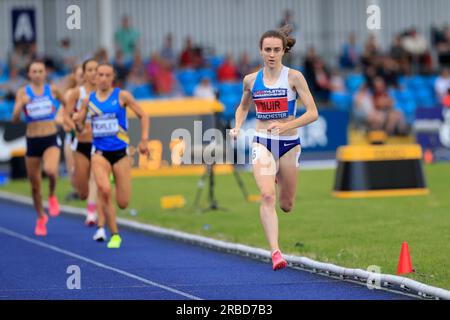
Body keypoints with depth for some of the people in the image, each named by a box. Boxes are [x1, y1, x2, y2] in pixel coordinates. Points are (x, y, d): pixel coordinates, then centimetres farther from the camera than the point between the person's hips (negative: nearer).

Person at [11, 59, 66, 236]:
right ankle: (41, 218, 31)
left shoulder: (52, 90, 0)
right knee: (35, 186, 9)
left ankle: (52, 196, 0)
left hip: (51, 139, -1)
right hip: (32, 141, 1)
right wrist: (21, 105, -26)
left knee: (50, 170, -32)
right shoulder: (23, 92, -2)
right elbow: (15, 118, -9)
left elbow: (66, 104, 19)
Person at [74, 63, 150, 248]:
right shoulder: (89, 100, 6)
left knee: (123, 203, -4)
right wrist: (76, 121, -10)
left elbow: (142, 116, 4)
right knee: (104, 189, -26)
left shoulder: (122, 96, -1)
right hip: (100, 152, 1)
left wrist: (144, 140, -8)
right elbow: (80, 128, 13)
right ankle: (114, 235, -12)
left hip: (120, 151, -1)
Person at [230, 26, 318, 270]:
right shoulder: (251, 80, 3)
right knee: (267, 196, -23)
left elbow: (313, 113, -10)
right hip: (262, 143, 0)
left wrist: (286, 125, -23)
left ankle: (279, 177, 50)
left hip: (289, 143, 0)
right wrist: (237, 127, 3)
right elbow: (243, 107, 22)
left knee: (286, 206, 14)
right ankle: (275, 252, -29)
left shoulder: (294, 77, -6)